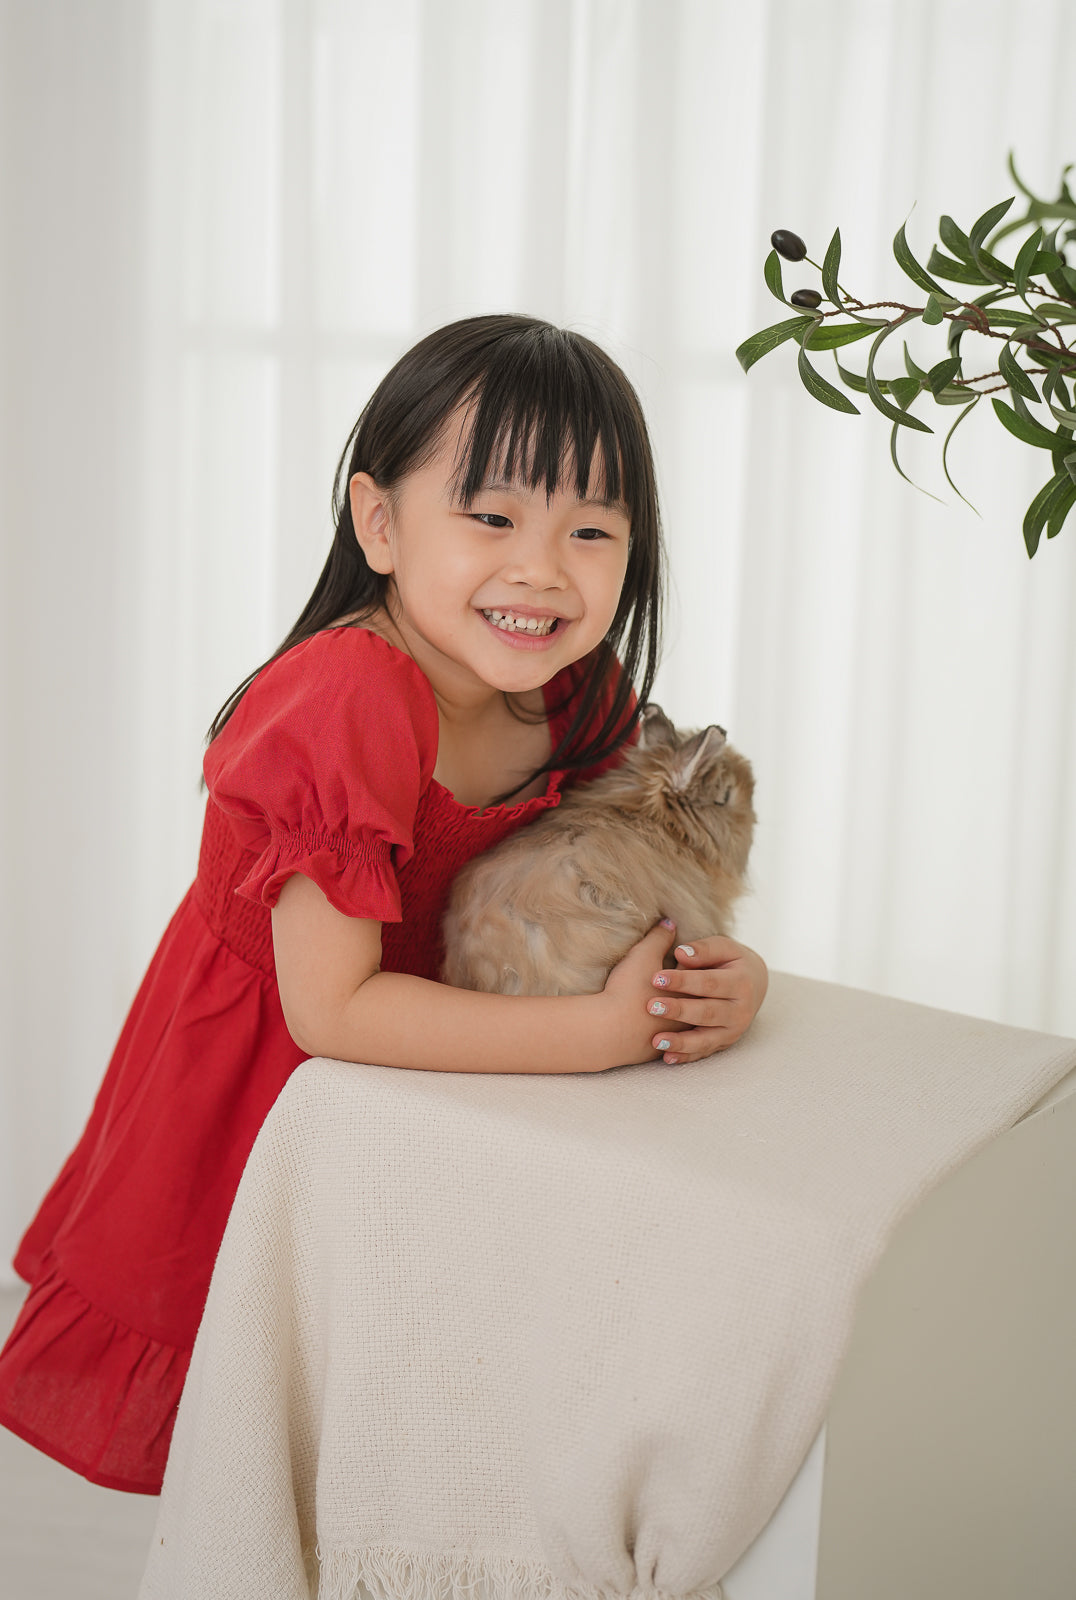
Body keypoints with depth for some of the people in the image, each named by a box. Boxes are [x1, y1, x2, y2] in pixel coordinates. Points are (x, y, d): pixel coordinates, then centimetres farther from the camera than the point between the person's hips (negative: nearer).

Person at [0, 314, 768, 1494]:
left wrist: (717, 972, -23)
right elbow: (330, 1008, -32)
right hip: (256, 1086, -6)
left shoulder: (585, 694, -11)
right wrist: (604, 1029, -33)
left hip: (429, 1077, 6)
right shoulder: (353, 700, -33)